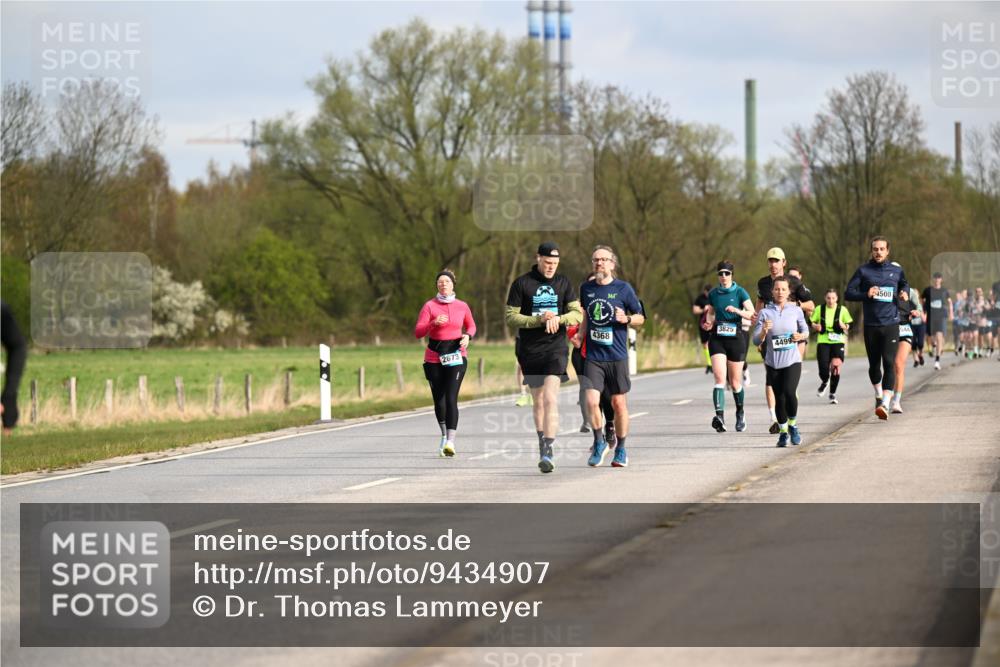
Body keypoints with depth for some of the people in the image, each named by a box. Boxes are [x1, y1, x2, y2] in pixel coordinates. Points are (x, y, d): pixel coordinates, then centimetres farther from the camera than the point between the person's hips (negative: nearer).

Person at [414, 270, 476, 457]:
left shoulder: (462, 306, 5)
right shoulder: (430, 306, -1)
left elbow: (471, 326, 21)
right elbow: (418, 332, -7)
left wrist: (468, 336, -1)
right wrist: (434, 323, -24)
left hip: (456, 355, -1)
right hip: (434, 357, 1)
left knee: (451, 398, -14)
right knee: (439, 399, 7)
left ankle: (450, 441, -20)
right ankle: (444, 435, 30)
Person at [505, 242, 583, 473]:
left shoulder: (563, 283, 9)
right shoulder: (521, 284, 1)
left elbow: (578, 314, 6)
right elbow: (510, 316, -3)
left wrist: (558, 319, -14)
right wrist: (540, 319, -15)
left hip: (555, 347, -1)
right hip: (529, 350, 1)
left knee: (550, 398, -15)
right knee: (537, 401, 9)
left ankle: (548, 452, -20)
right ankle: (542, 444, 25)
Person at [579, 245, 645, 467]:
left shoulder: (623, 288, -2)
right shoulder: (586, 288, 7)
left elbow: (640, 318, 5)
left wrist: (627, 319, -15)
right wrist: (580, 336, 13)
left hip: (617, 356, -2)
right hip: (593, 356, 2)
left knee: (618, 403, 5)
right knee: (592, 401, -13)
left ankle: (620, 449, 22)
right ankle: (599, 443, 9)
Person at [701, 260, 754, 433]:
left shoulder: (740, 292, -2)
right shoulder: (713, 294, 9)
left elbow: (751, 313, -10)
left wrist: (736, 310, -27)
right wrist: (708, 324, 2)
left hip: (736, 337, -2)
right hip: (717, 339, 2)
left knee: (735, 382, 7)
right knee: (720, 378, -16)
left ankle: (740, 413, 32)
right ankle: (719, 415, -27)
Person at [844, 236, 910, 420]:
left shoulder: (896, 270, 8)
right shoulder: (863, 271, 3)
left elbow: (904, 285, 27)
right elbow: (848, 293, 0)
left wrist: (905, 294, 5)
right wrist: (866, 295, -16)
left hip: (891, 324, -1)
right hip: (871, 326, 1)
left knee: (889, 363, -14)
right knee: (874, 365, 11)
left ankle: (885, 404, -20)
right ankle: (878, 394, 37)